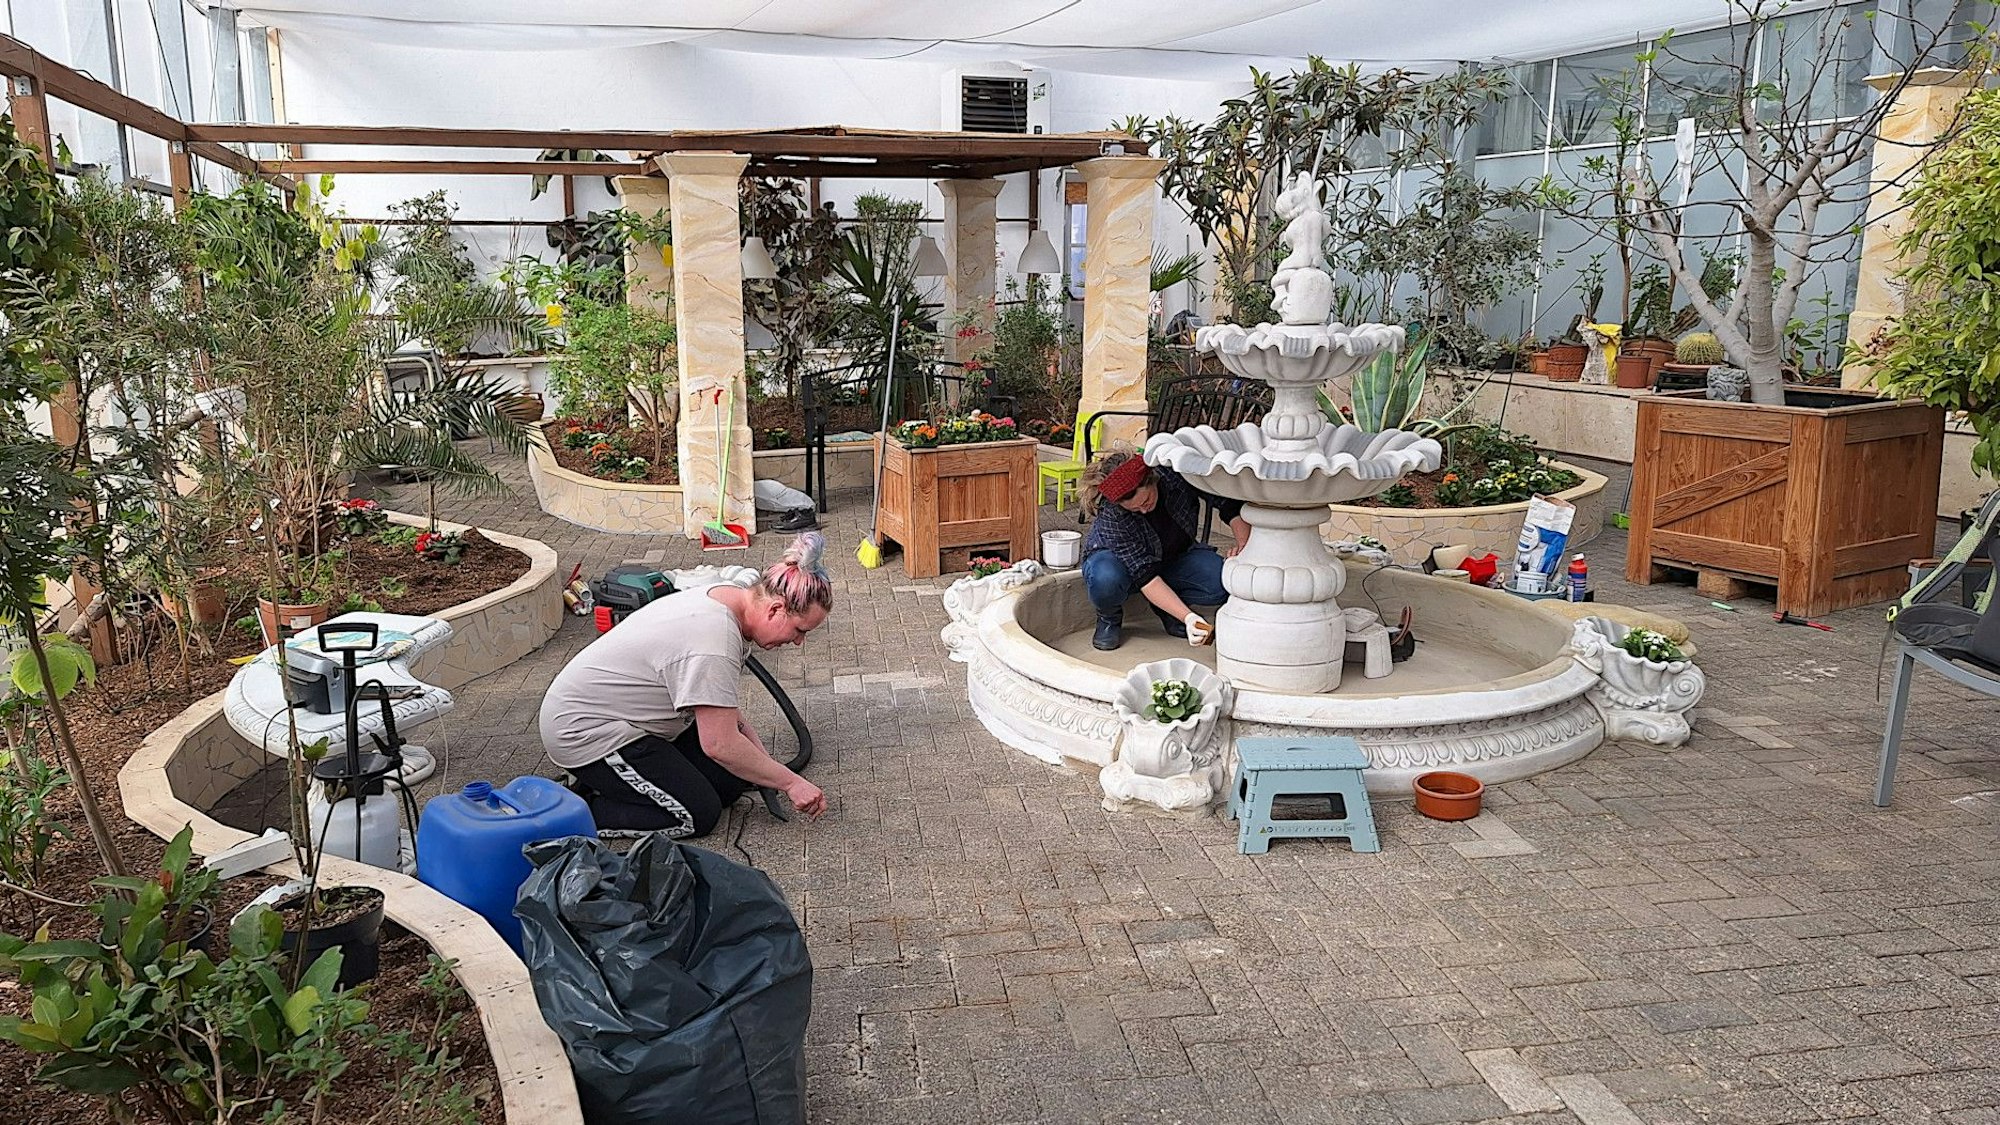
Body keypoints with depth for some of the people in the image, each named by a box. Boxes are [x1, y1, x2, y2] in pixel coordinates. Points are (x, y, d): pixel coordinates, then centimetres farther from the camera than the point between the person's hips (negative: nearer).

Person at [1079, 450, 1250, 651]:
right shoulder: (1110, 515, -36)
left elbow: (1231, 503, -18)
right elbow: (1145, 575, -37)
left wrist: (1244, 545, -33)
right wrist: (1188, 617, -47)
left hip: (1173, 556, 3)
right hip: (1119, 559, -3)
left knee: (1225, 580, -26)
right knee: (1106, 581, -40)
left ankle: (1165, 608, 1)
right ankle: (1109, 619, -5)